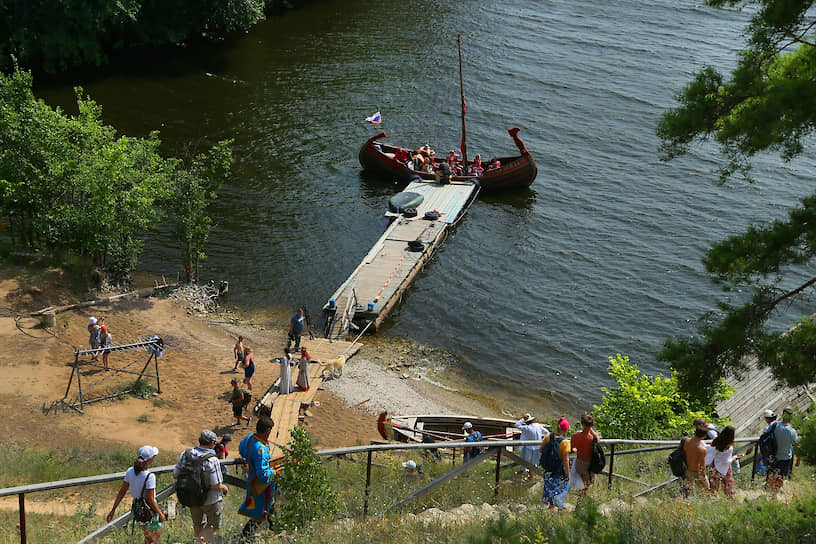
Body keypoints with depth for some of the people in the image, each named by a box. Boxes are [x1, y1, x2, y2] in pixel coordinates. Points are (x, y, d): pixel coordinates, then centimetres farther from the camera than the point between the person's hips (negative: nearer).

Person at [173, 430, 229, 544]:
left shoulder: (185, 454, -11)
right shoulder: (212, 460, -27)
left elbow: (175, 475, -4)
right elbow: (216, 486, -28)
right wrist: (224, 488, -6)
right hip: (211, 500, -5)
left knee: (198, 524, 25)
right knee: (214, 525, 16)